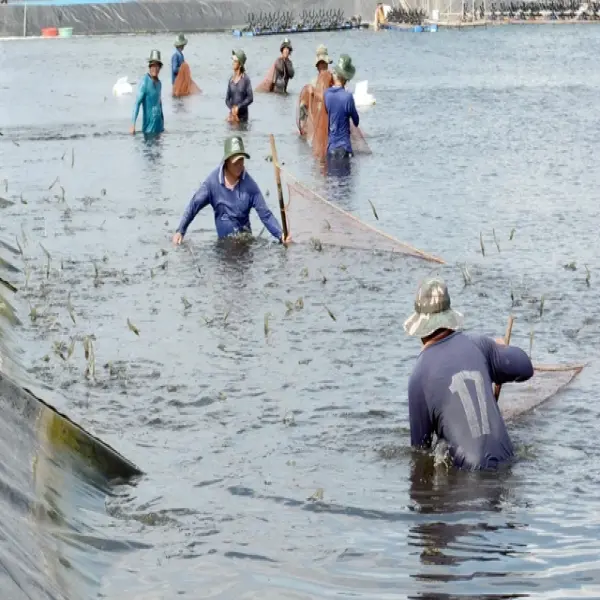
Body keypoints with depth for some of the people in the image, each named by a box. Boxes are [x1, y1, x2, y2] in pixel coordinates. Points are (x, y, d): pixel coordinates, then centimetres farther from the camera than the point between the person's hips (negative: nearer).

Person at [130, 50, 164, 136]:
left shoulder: (159, 83, 9)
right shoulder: (144, 83, -16)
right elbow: (137, 104, -20)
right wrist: (133, 124, -27)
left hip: (159, 125, 7)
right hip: (149, 126, -7)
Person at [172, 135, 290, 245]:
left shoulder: (249, 184, -7)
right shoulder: (213, 181, -10)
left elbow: (265, 214, -8)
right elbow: (194, 206, -7)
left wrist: (280, 235, -22)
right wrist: (180, 231, -15)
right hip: (224, 241, 0)